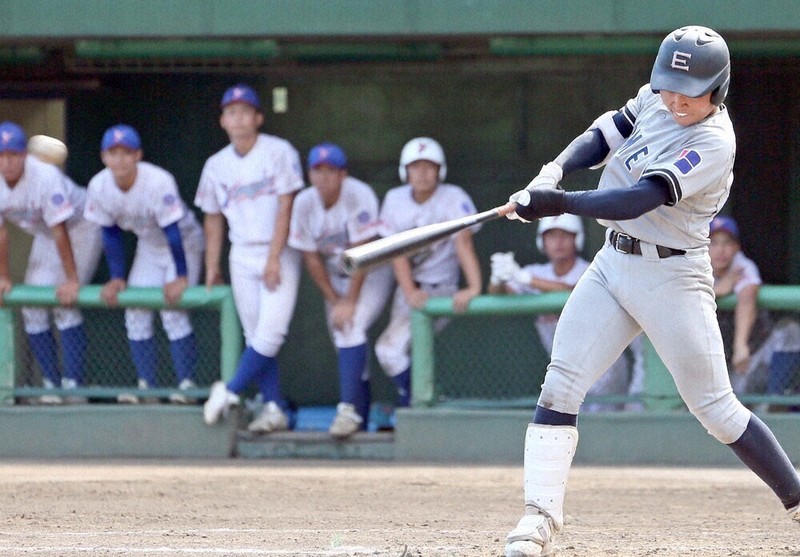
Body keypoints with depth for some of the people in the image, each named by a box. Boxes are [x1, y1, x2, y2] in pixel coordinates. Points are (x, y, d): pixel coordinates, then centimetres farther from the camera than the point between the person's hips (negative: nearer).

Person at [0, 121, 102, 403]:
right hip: (44, 236, 7)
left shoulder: (45, 177, -35)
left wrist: (72, 280, -28)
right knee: (32, 308, 0)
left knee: (65, 304, -17)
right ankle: (51, 383, 9)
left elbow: (60, 231, -31)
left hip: (81, 228, -7)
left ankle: (73, 383, -13)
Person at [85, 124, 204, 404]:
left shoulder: (158, 182, -34)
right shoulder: (99, 186, -18)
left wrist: (181, 276, -25)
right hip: (148, 246, 6)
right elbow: (111, 233, -5)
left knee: (172, 311, -17)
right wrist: (116, 277, -5)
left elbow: (172, 231, -28)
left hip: (185, 242, -6)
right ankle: (145, 385, 7)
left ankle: (186, 383, -9)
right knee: (135, 313, -1)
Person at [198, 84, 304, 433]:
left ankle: (230, 392, -6)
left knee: (270, 332, -14)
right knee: (255, 336, 2)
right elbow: (214, 218, 15)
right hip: (242, 257, 4)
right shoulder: (217, 165, 7)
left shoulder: (279, 153, -7)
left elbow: (285, 208, -11)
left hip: (279, 255, -4)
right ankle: (274, 408, 4)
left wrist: (274, 259, -16)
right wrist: (212, 267, 11)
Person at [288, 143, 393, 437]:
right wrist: (334, 300, -10)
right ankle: (360, 420, 11)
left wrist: (349, 302, -25)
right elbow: (311, 258, -6)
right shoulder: (304, 203, -12)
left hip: (372, 274, -5)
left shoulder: (359, 195, -26)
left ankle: (349, 409, -26)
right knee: (342, 335, 2)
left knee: (351, 328, -24)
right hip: (335, 278, 5)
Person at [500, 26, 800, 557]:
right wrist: (554, 171, -10)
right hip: (613, 267, 7)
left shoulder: (713, 144, -21)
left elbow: (639, 200, -31)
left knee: (717, 409, -2)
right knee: (559, 387, -7)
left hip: (673, 278, -7)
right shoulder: (654, 100, 2)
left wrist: (559, 203, -37)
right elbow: (603, 137, 11)